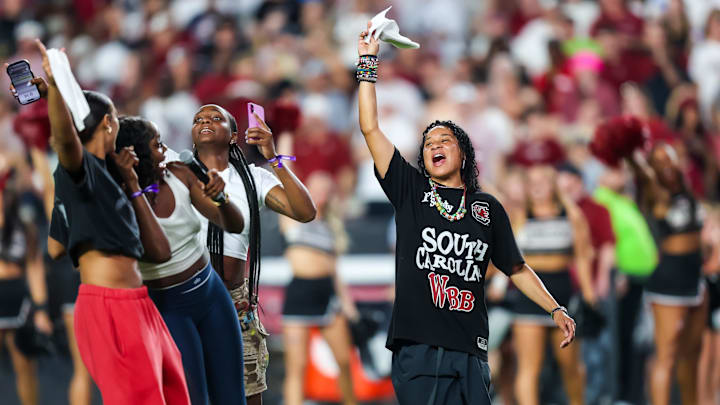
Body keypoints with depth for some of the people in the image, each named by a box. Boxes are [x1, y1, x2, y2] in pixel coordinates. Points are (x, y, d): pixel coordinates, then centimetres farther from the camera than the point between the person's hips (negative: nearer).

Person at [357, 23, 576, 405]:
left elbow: (516, 269, 22)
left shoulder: (488, 208, 15)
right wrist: (368, 62, 4)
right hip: (418, 346, -2)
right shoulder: (410, 191, 10)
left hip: (469, 351, 2)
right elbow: (370, 129, 5)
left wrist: (555, 310, 12)